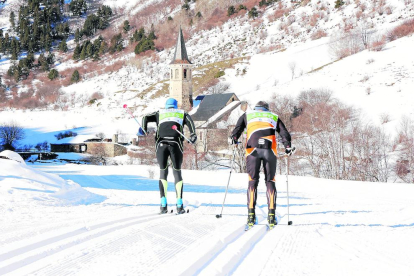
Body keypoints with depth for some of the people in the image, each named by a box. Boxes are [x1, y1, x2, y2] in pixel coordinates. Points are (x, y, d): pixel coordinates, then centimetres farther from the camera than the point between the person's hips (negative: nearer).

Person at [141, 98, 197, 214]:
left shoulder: (160, 113, 28)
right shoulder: (182, 113, 25)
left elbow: (147, 117, 12)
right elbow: (189, 120, 4)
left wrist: (143, 129, -3)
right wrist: (193, 134, -10)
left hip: (161, 144, 1)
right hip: (176, 144, -1)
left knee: (163, 172, 11)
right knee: (177, 172, 9)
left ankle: (163, 204, -3)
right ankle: (179, 205, -2)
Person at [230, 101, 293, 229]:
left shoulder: (247, 115, 26)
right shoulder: (274, 117, 27)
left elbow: (237, 129, 12)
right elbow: (285, 134, 16)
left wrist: (234, 140, 21)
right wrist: (288, 148, 22)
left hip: (252, 150, 0)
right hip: (270, 151, 0)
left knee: (253, 181, 4)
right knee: (270, 181, 6)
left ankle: (251, 214, -7)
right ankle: (271, 215, -4)